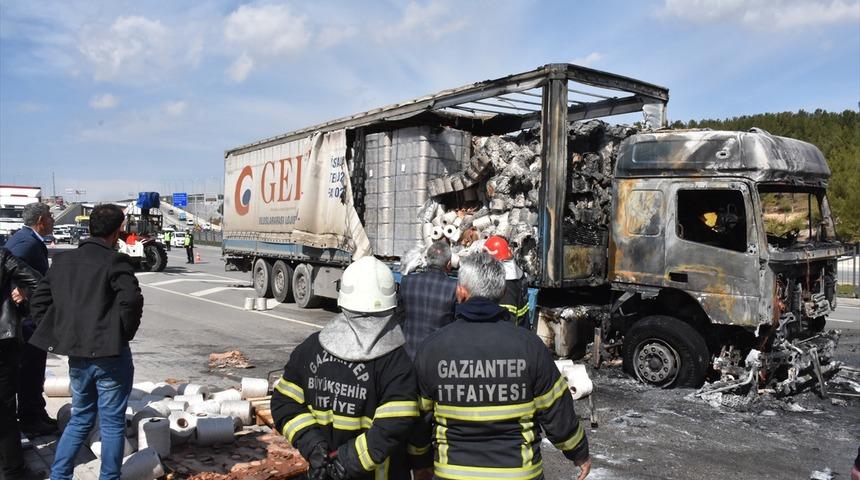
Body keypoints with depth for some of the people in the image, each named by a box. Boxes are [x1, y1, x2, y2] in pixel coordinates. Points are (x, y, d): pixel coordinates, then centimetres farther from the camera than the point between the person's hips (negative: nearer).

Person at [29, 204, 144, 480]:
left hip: (76, 355, 6)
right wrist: (125, 333, -9)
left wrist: (62, 335, 11)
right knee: (112, 423, 8)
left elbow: (39, 303, 10)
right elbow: (131, 300, -25)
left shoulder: (62, 261, 8)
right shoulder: (115, 261, -13)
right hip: (110, 355, -6)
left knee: (80, 418, 22)